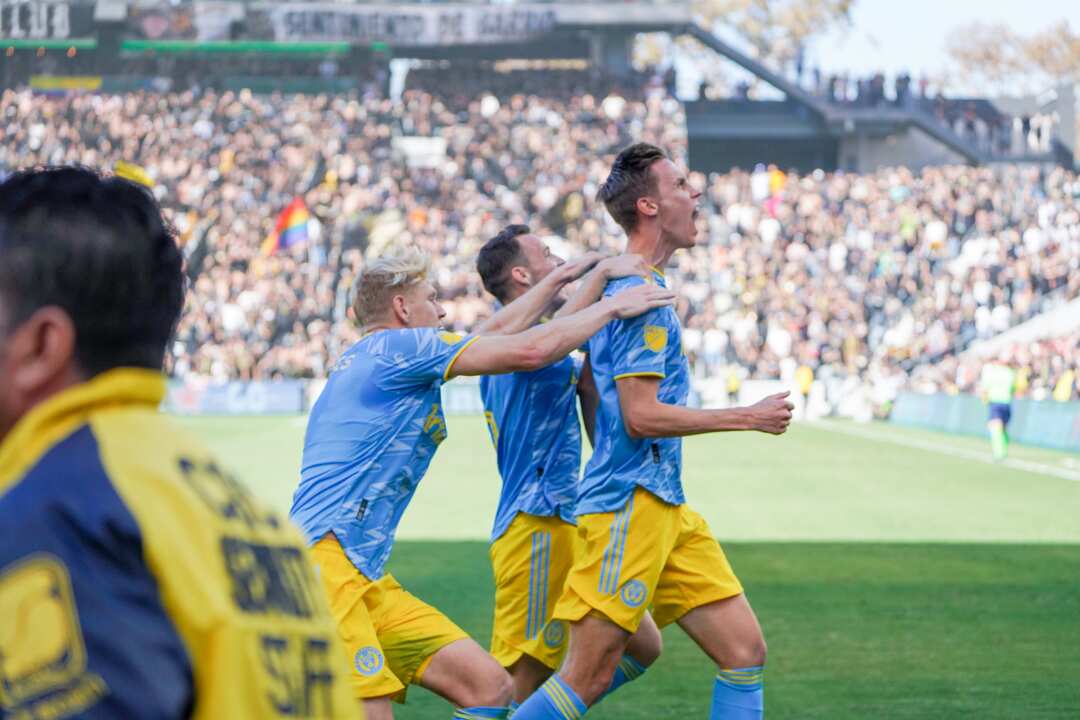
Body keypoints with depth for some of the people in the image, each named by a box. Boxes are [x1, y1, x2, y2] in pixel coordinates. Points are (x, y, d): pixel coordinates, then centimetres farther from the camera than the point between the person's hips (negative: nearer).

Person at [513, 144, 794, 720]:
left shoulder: (620, 286, 17)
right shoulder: (643, 294, -14)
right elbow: (641, 415, -19)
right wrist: (748, 418, -12)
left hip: (666, 508, 10)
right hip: (630, 505, -10)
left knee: (744, 650, 3)